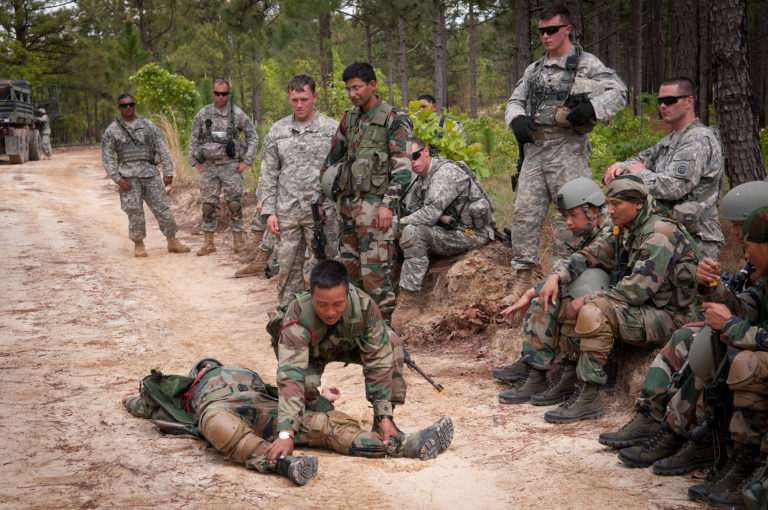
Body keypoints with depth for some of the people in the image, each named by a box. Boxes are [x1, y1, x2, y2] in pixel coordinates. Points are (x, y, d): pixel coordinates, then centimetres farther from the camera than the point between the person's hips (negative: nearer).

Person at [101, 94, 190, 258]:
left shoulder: (148, 126, 9)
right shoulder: (112, 130, 5)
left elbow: (162, 150, 7)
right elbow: (107, 157, 2)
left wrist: (168, 173, -3)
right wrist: (117, 179, -9)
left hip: (150, 172, 1)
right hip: (128, 176, -1)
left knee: (162, 208, 0)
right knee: (134, 211, -2)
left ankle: (172, 243, 9)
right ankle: (138, 245, 12)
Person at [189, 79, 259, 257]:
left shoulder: (238, 114, -2)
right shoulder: (202, 115, 4)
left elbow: (253, 137, 2)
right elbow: (194, 139, 13)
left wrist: (246, 161, -3)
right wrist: (195, 162, 5)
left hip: (231, 166, -2)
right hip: (209, 166, 2)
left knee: (234, 204, -1)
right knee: (208, 204, 3)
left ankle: (238, 240, 9)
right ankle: (209, 243, 10)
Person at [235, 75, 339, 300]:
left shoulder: (332, 129, 1)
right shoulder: (277, 131, 9)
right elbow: (268, 174, 10)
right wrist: (269, 211, 3)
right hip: (287, 212, 3)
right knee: (288, 267, 8)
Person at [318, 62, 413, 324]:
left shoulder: (394, 121, -6)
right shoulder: (349, 118, 14)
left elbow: (403, 170, -12)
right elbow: (333, 158, 23)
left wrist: (388, 205, -21)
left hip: (374, 204, -7)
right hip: (346, 202, 7)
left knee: (375, 272, -9)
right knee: (349, 268, 11)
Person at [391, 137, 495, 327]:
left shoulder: (446, 172, -17)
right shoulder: (420, 182, 14)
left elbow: (431, 213, -26)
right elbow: (416, 213, 11)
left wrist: (398, 223, -19)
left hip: (472, 233, -10)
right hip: (451, 231, 10)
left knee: (412, 232, -28)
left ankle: (410, 300, -26)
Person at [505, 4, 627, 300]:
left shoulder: (586, 64, 3)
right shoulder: (534, 70, 21)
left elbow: (618, 92, -4)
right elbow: (515, 101, 22)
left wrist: (592, 107, -21)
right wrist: (517, 119, -2)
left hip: (567, 150, -5)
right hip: (534, 149, 5)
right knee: (524, 211, -1)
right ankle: (524, 277, 4)